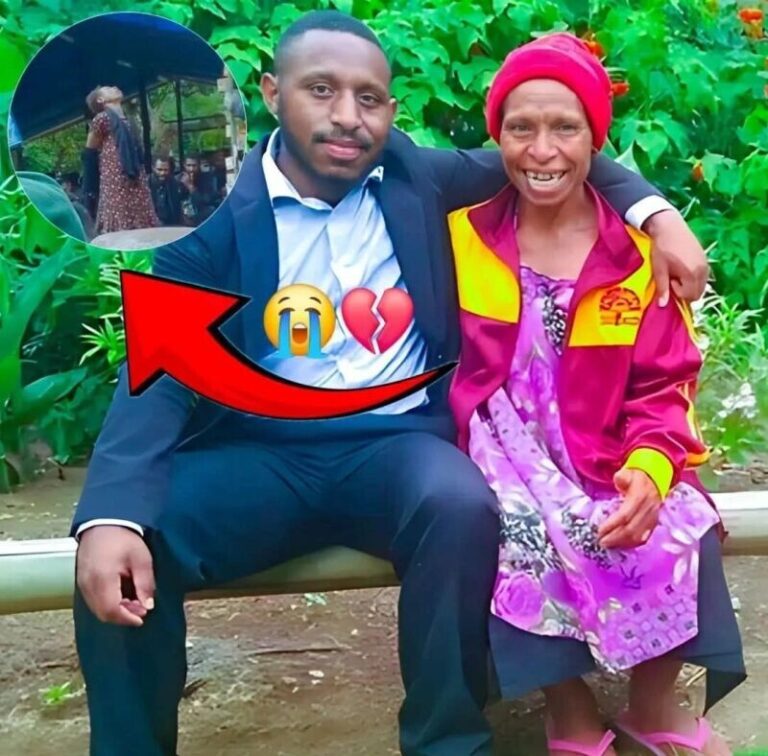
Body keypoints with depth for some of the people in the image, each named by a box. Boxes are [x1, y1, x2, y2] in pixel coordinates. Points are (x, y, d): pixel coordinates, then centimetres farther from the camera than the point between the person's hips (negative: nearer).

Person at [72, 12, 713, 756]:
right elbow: (162, 375, -9)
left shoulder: (416, 178, 6)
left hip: (398, 442, 1)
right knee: (120, 548, -26)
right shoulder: (212, 213, -2)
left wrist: (657, 214, -1)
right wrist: (110, 515, -26)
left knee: (462, 507, -33)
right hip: (259, 453, 0)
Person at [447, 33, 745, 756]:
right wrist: (468, 458, -10)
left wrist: (650, 469, -19)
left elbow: (664, 387, 0)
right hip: (508, 461, -1)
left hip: (611, 464, 1)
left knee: (678, 531, -26)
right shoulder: (460, 237, 2)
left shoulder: (639, 252, 2)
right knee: (531, 533, -31)